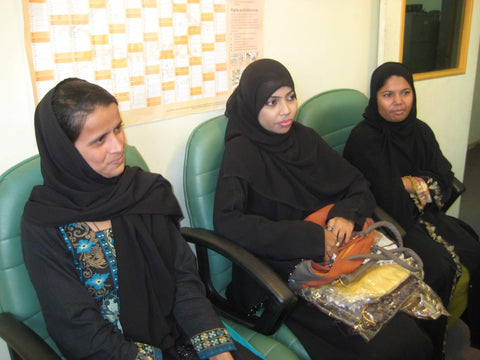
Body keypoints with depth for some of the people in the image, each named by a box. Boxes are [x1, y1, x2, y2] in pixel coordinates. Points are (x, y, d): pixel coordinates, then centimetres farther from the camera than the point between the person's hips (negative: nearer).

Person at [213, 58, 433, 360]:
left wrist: (348, 214, -11)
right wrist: (309, 237, -22)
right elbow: (227, 222, -21)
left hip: (334, 254, 6)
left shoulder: (305, 138, 8)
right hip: (281, 271, -5)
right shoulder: (242, 151, -8)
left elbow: (359, 187, 12)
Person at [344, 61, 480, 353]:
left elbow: (446, 181, 3)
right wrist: (423, 182, -5)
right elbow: (386, 196, -20)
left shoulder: (421, 131, 7)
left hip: (423, 214, 7)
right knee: (440, 267, -23)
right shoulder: (364, 138, -15)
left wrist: (410, 183, -12)